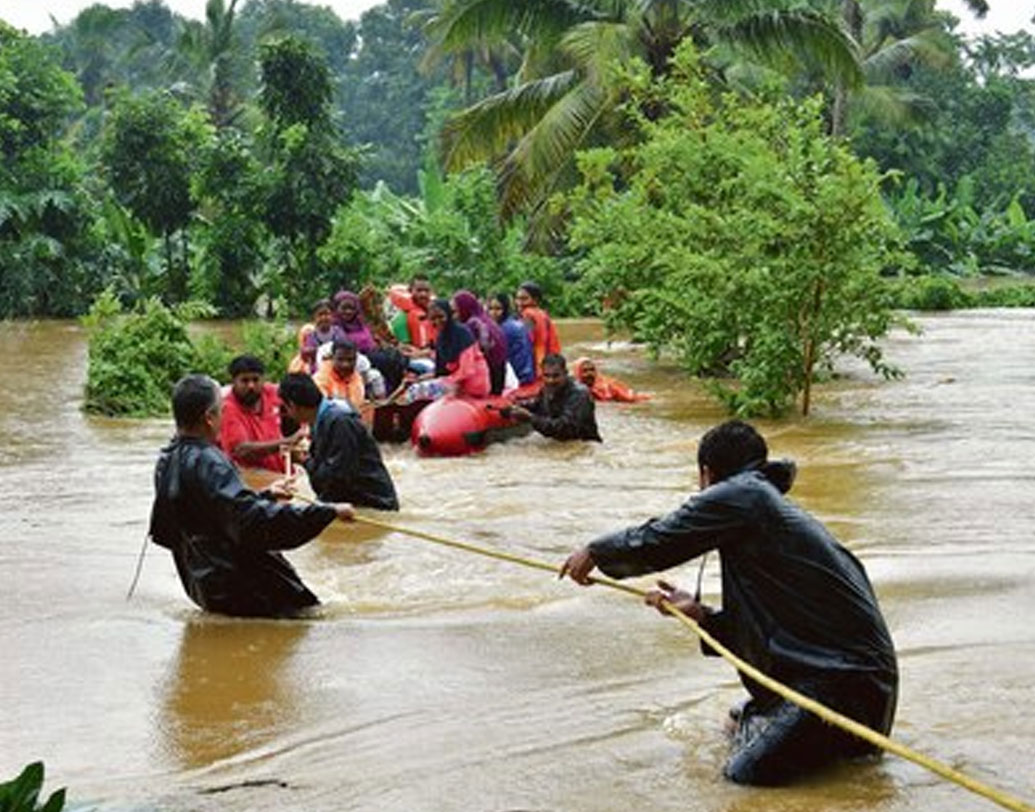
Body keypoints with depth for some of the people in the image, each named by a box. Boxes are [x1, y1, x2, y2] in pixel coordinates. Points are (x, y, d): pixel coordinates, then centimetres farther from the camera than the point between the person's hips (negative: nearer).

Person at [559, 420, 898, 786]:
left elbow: (657, 542, -4)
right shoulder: (778, 507, 20)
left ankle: (851, 734, -3)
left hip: (847, 674, -10)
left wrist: (594, 552, 12)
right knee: (743, 719, 25)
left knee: (747, 769, -15)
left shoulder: (741, 495, -9)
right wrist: (701, 614, 15)